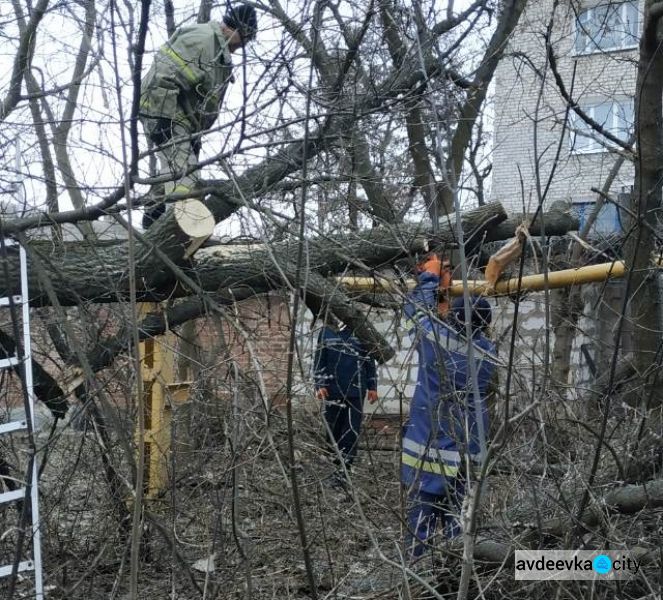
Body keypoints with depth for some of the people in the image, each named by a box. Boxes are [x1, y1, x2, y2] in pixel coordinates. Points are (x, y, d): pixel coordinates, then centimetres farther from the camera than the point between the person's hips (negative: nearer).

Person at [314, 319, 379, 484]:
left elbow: (369, 360, 7)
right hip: (332, 390, 1)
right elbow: (319, 361, 8)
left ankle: (343, 469, -5)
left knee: (352, 429, -7)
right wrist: (320, 385, -1)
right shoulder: (326, 333, 4)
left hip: (356, 390, -1)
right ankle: (337, 463, 22)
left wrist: (372, 387, 7)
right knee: (334, 429, 7)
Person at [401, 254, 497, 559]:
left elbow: (417, 308, 6)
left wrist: (429, 278, 20)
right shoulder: (488, 353, 0)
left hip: (425, 451, -2)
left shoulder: (435, 338, -10)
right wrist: (443, 289, 24)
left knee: (421, 521, 4)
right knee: (457, 523, 8)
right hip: (465, 456, 2)